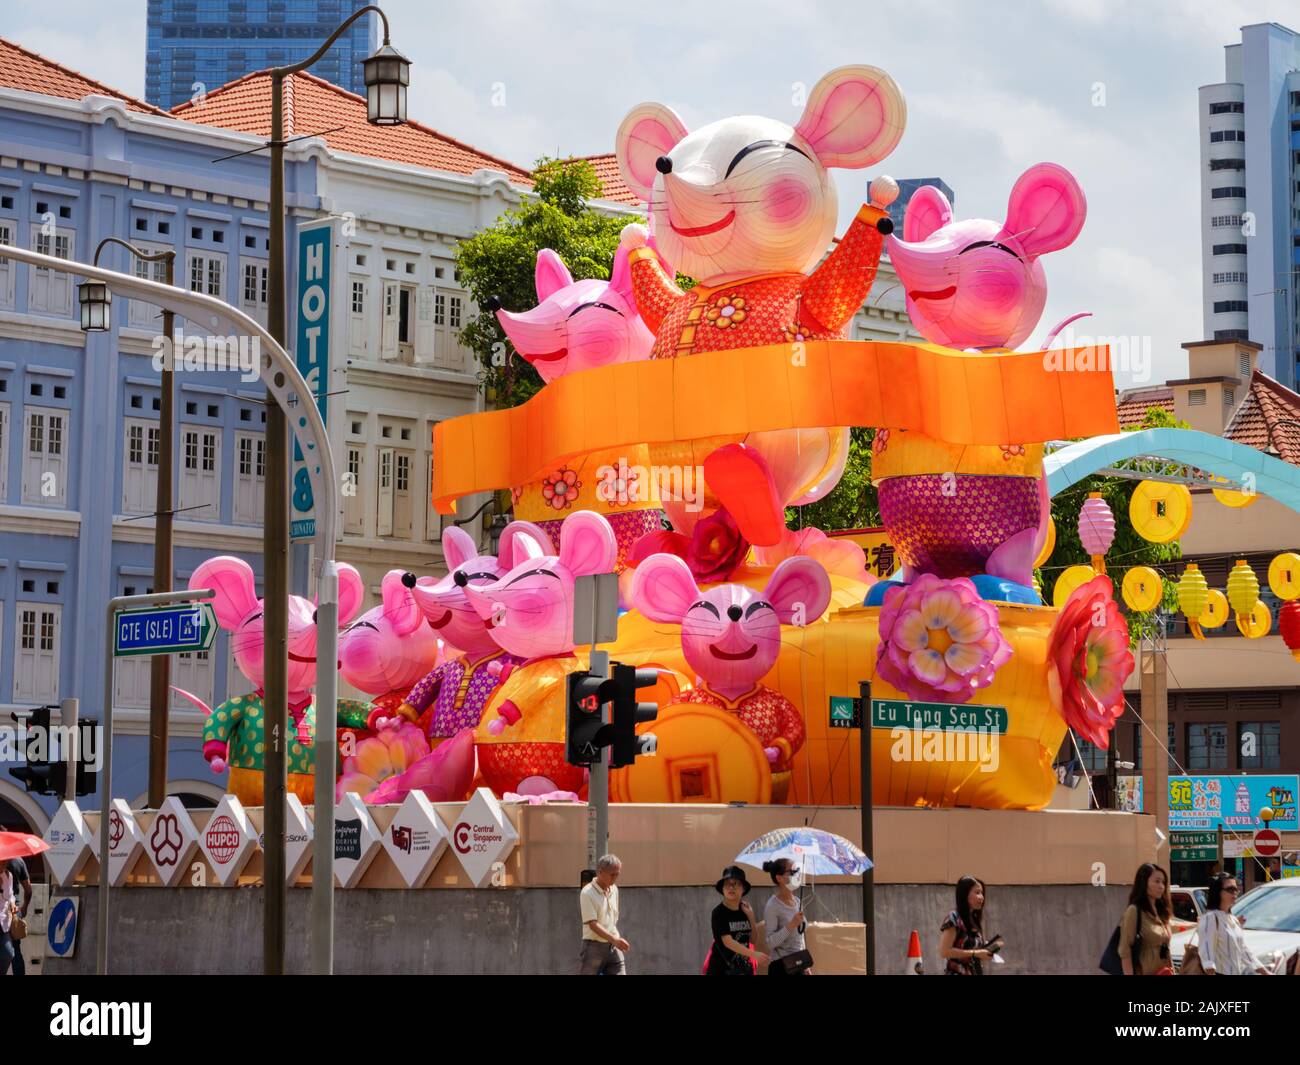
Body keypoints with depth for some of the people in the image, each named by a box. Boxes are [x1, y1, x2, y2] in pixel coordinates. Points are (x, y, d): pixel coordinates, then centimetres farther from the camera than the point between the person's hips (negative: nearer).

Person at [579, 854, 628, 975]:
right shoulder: (587, 893, -13)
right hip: (594, 946, -6)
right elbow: (592, 924, -19)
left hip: (614, 948, 6)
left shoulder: (614, 889, 10)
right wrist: (614, 939, -29)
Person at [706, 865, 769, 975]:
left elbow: (753, 939, 8)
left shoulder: (745, 910, 5)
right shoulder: (719, 912, -13)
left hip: (743, 967, 5)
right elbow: (727, 942, -24)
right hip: (721, 969, -5)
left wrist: (750, 917, -5)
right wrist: (754, 954, -33)